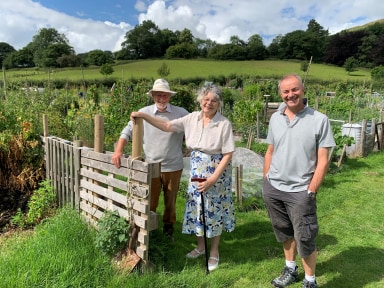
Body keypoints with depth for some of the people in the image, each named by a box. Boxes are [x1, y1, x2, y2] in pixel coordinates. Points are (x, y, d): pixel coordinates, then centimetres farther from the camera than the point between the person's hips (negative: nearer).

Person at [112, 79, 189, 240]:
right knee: (149, 203, 11)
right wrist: (118, 151, -7)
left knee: (170, 201, 16)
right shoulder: (144, 113, -2)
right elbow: (127, 131, 2)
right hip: (151, 166, 0)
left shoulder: (181, 113, -4)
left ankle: (168, 228, 36)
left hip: (173, 166, 0)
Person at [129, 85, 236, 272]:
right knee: (196, 208, 14)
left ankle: (214, 252, 29)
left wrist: (212, 179, -20)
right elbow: (166, 126, 3)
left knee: (214, 211, 8)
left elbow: (228, 155, -15)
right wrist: (143, 115, -5)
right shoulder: (192, 118, -1)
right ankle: (201, 246, 37)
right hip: (196, 173, 4)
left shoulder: (224, 124, -14)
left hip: (216, 174, -4)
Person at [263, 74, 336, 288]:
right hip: (273, 188, 5)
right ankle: (291, 269, 42)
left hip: (300, 191, -4)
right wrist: (266, 181, 8)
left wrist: (311, 191, -13)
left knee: (304, 238, 6)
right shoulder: (275, 118, 3)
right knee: (285, 232, 21)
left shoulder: (319, 120, -10)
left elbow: (323, 161, -10)